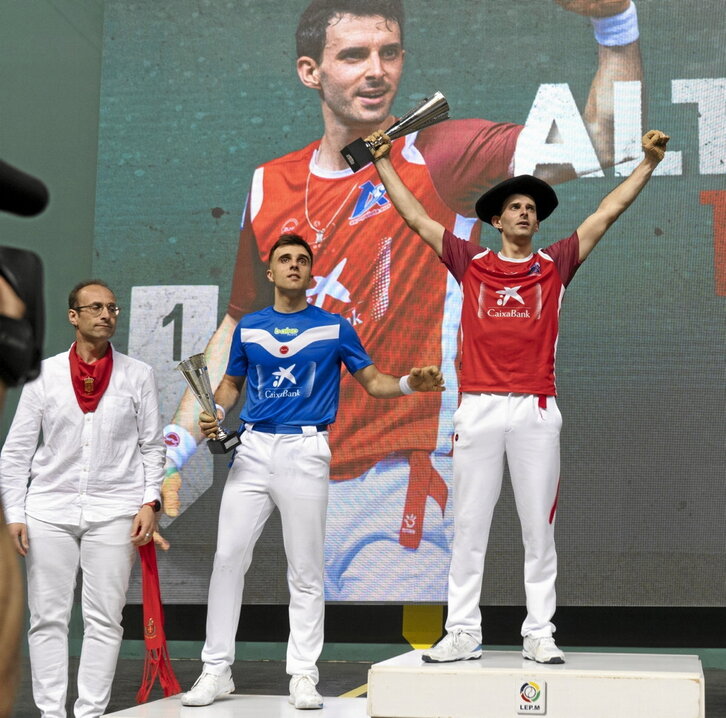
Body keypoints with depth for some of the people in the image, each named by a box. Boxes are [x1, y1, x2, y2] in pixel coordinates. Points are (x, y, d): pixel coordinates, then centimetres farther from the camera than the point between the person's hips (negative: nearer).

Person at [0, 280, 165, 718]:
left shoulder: (138, 376, 6)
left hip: (114, 510, 0)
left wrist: (150, 502, -3)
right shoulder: (45, 374, 5)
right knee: (48, 618, 2)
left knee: (104, 619, 0)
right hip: (49, 509, 1)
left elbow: (152, 446, 8)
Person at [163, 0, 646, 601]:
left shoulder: (438, 157, -7)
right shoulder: (271, 186, 8)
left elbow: (600, 142, -20)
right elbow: (242, 327, 18)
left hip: (405, 488, -5)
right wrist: (174, 449, 11)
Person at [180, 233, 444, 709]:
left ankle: (304, 674, 8)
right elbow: (232, 383, 21)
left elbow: (374, 382, 8)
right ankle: (217, 669, 8)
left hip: (305, 450, -2)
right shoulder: (249, 327, 12)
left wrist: (411, 383, -12)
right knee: (228, 557, -1)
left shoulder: (335, 327, 6)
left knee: (305, 569, 0)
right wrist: (217, 411, -1)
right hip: (252, 448, 2)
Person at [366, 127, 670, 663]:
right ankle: (464, 633, 8)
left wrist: (648, 162, 8)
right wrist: (385, 162, 15)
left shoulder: (555, 266, 11)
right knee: (469, 526, 2)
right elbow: (417, 218, 14)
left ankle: (540, 635, 9)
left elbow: (608, 213, 11)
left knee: (539, 527, 3)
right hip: (479, 410, 0)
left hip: (537, 411, 0)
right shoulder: (471, 263, 11)